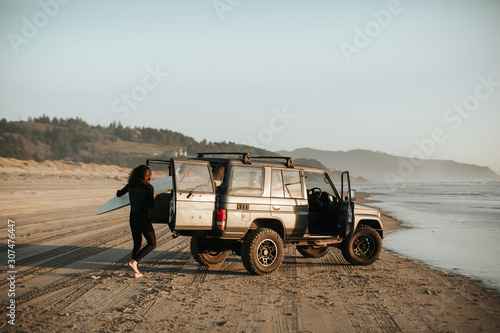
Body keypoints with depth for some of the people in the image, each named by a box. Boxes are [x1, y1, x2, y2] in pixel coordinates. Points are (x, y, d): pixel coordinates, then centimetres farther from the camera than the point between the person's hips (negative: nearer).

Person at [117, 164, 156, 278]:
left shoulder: (131, 185, 3)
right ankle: (134, 262, -10)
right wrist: (153, 198, 9)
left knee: (137, 244, 15)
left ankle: (136, 272, 14)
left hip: (133, 218, 6)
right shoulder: (149, 187, -13)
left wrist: (118, 191, 39)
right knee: (152, 244, 6)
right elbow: (151, 206, -12)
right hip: (143, 218, -6)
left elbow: (119, 194, 16)